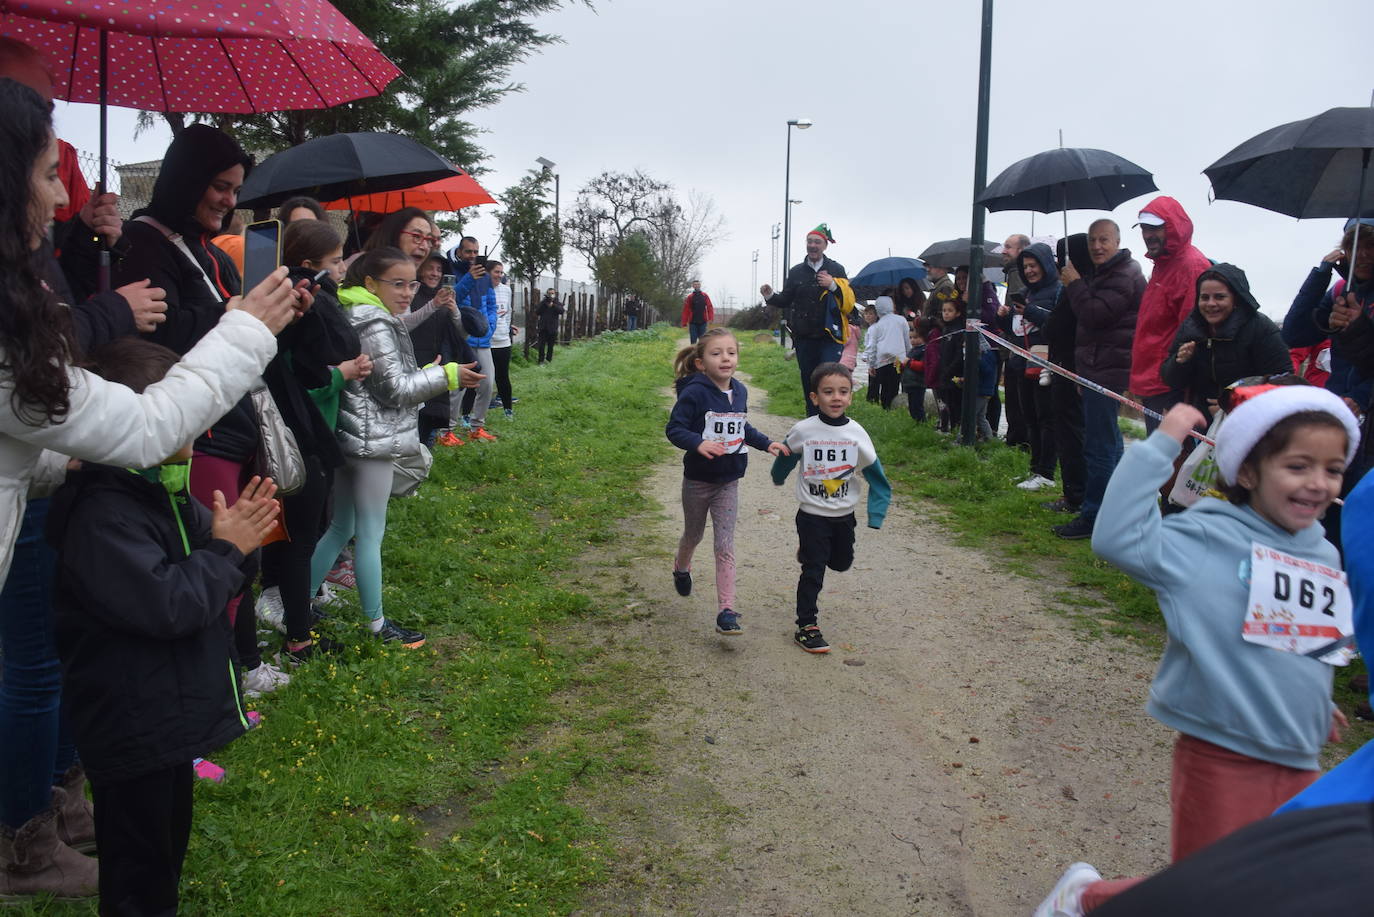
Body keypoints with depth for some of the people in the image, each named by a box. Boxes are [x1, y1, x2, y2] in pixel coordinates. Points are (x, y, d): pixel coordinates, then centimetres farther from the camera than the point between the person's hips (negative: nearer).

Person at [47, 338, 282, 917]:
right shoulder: (103, 512, -25)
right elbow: (165, 603, -29)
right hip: (133, 727, -9)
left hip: (172, 712, 9)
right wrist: (226, 550, -17)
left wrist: (239, 538, -10)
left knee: (166, 854, 26)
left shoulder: (166, 489, 6)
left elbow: (213, 583, 11)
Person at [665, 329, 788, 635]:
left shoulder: (739, 391, 1)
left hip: (728, 482, 3)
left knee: (725, 546, -3)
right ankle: (681, 568, 54)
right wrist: (699, 443, -36)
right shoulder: (694, 393, -18)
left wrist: (766, 444, 10)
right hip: (697, 480, -3)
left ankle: (726, 611, -3)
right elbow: (674, 429, -20)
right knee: (693, 535, 20)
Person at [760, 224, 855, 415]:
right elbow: (786, 300, 14)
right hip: (804, 338, 3)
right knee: (809, 384, 9)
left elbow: (849, 302, -3)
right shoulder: (796, 272, 11)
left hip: (830, 336, -3)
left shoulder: (836, 270, 3)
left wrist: (833, 285, -18)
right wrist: (770, 296, -5)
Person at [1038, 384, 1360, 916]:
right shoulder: (1206, 541, -15)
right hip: (1220, 758, -7)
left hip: (1300, 766, 7)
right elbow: (1118, 537, -32)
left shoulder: (1324, 557, 5)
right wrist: (1161, 444, -30)